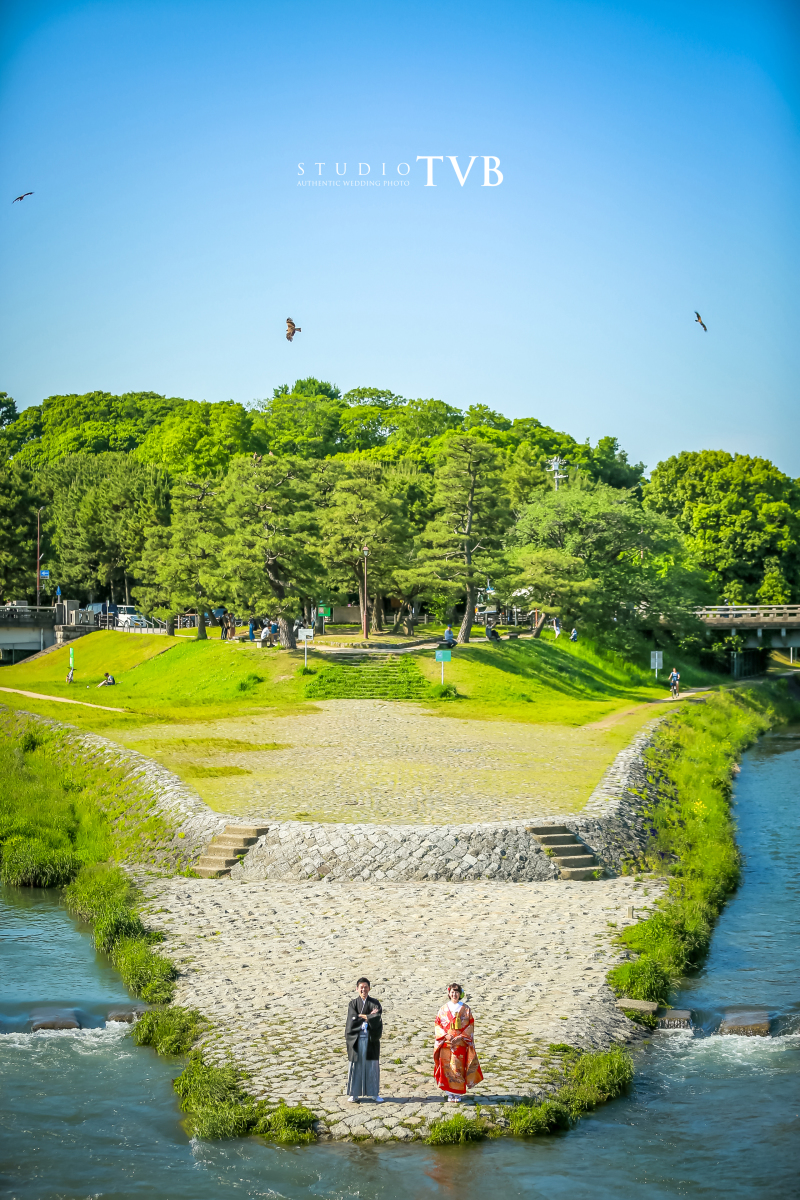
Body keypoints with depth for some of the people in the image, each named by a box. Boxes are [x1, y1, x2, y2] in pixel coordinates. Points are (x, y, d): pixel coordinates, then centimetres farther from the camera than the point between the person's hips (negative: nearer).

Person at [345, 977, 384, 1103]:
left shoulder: (375, 1003, 4)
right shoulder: (353, 1004, 6)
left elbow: (377, 1018, -13)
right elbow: (353, 1019, -10)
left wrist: (361, 1017, -12)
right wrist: (369, 1017, -12)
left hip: (371, 1039, 0)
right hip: (356, 1039, 0)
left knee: (373, 1065, 3)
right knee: (356, 1065, 3)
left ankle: (375, 1093, 12)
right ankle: (354, 1093, 11)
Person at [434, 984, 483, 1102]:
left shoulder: (465, 1009, 2)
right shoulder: (444, 1009, 6)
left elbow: (470, 1026, 0)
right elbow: (438, 1025, 6)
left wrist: (460, 1037, -12)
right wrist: (446, 1035, -10)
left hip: (461, 1043, -1)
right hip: (446, 1043, 1)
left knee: (458, 1067, -2)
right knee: (447, 1067, -2)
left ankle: (458, 1093, 7)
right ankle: (450, 1092, 8)